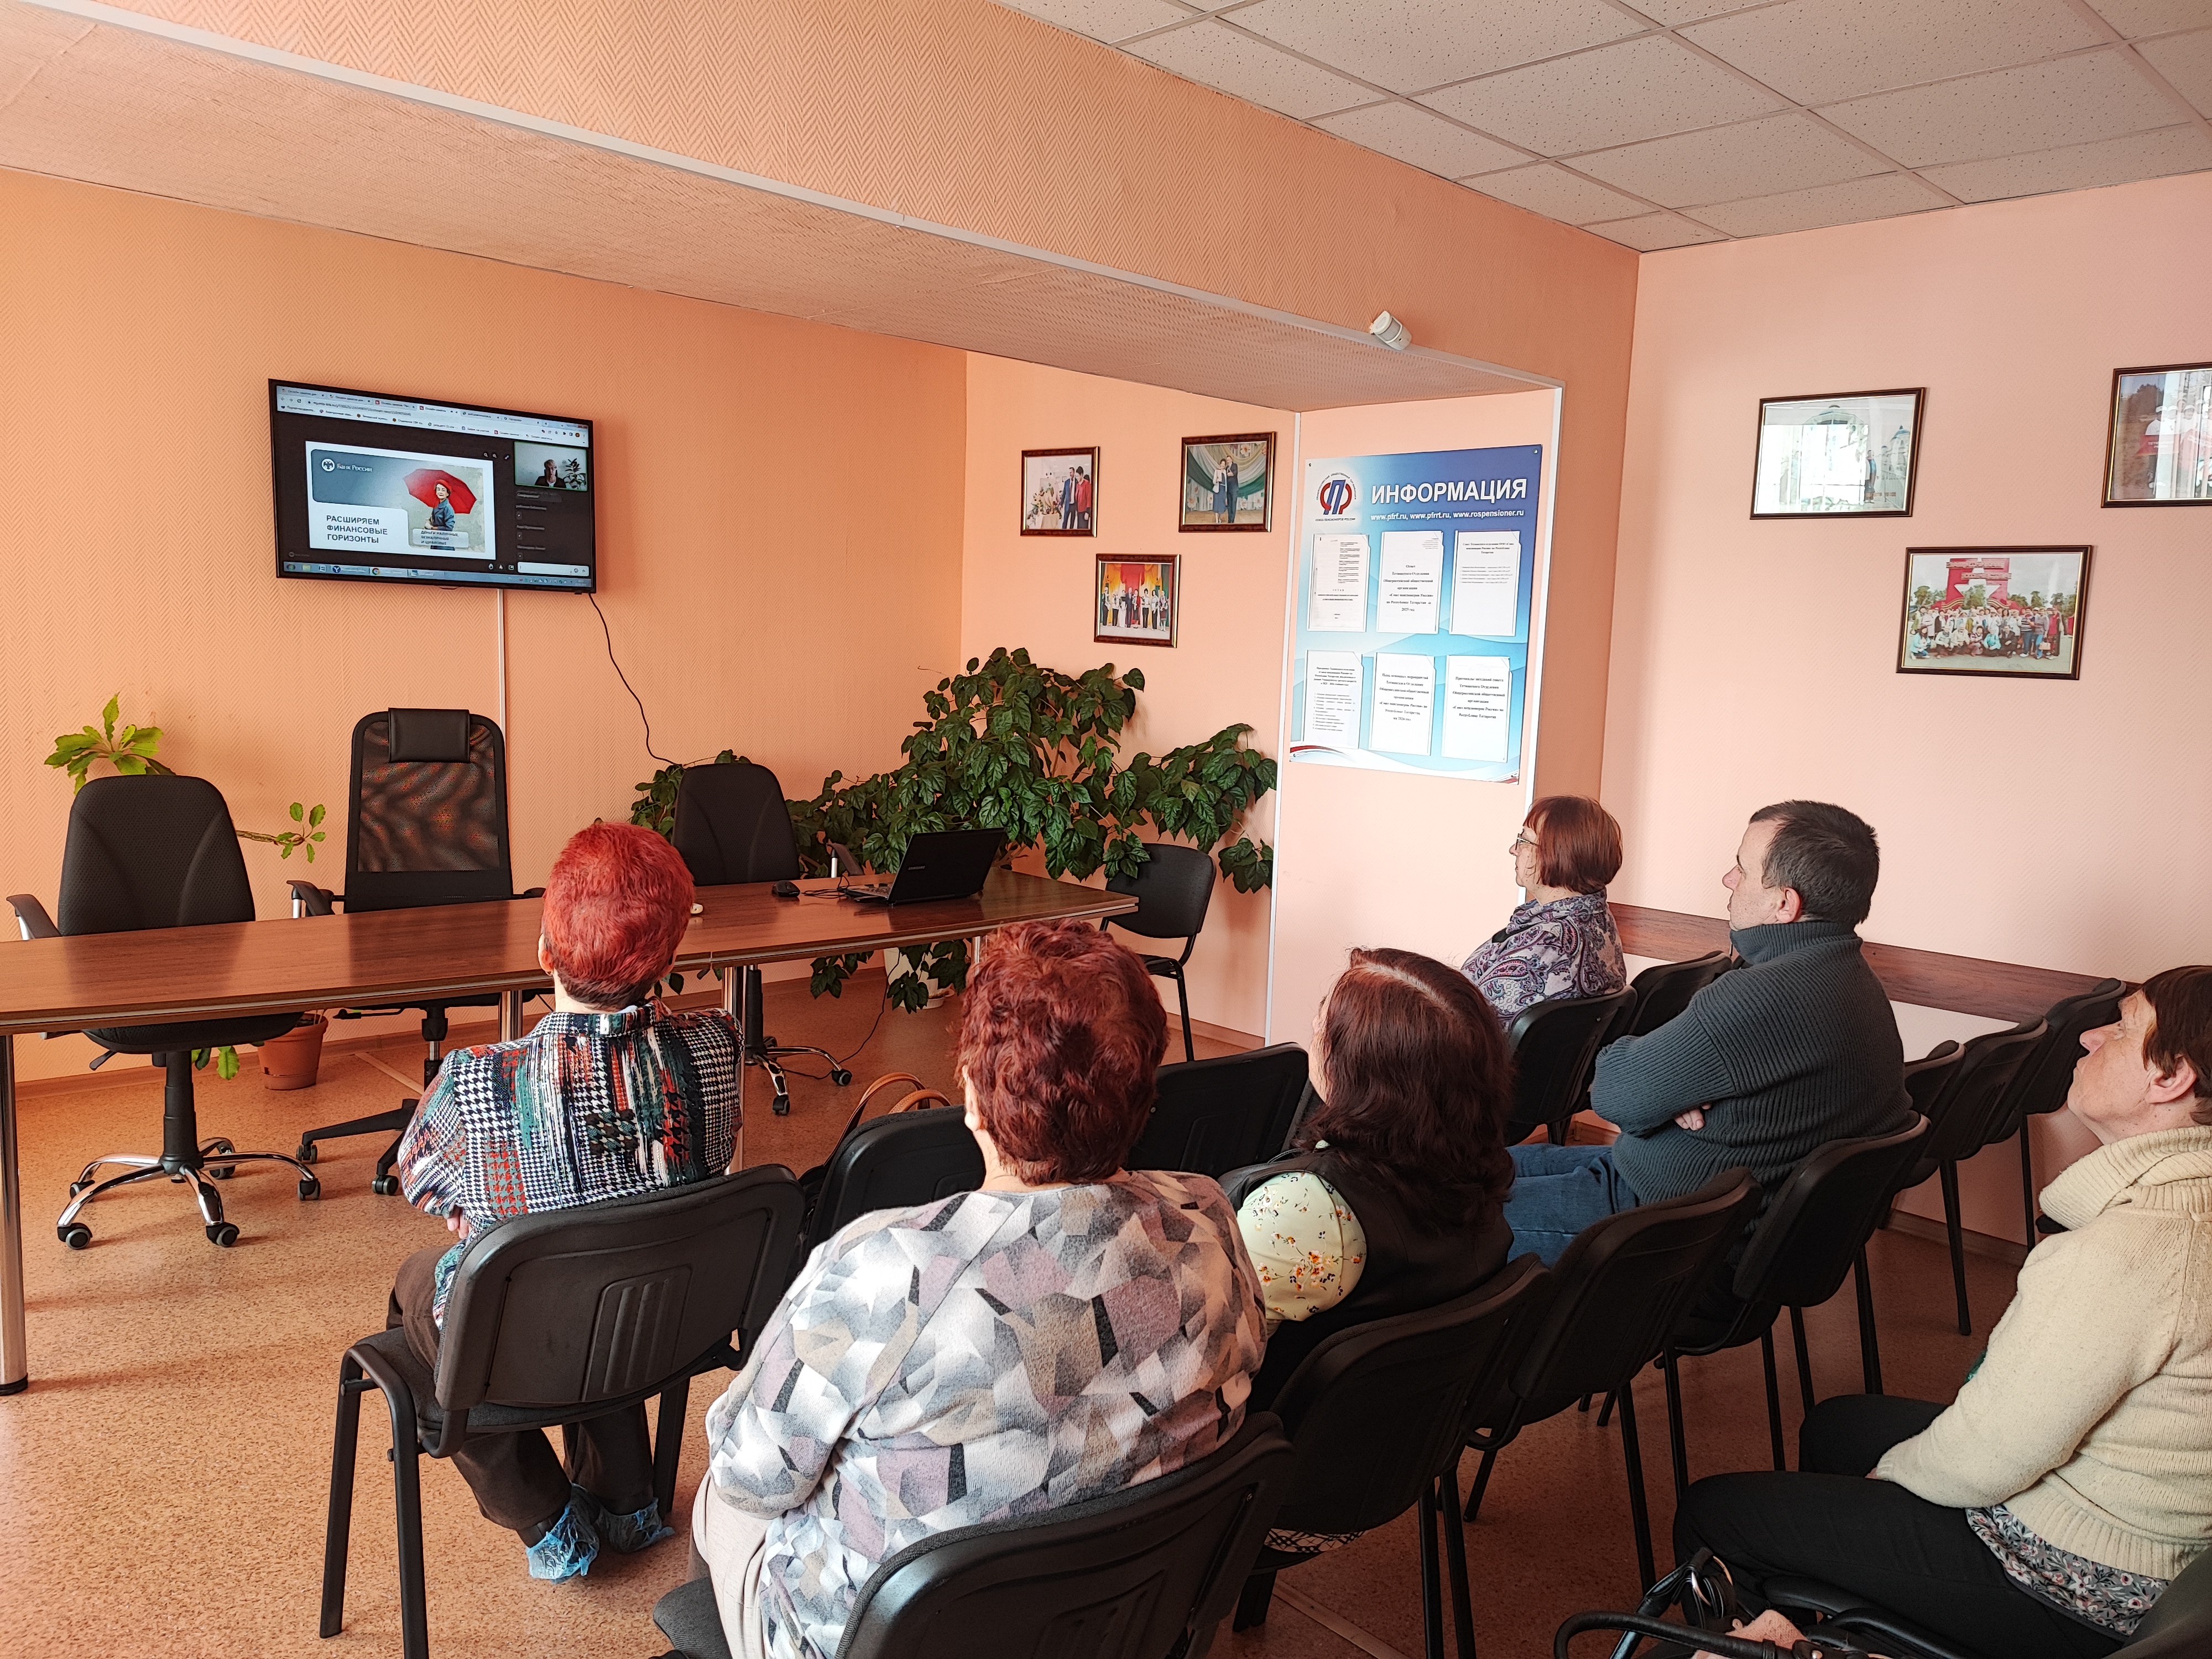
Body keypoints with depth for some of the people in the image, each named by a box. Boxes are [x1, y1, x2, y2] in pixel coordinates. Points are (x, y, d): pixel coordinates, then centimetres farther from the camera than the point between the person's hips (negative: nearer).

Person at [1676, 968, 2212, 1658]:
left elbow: (1985, 1462, -27)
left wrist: (1891, 1471, -6)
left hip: (2065, 1588, -10)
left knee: (1710, 1513, -3)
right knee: (1836, 1424, 30)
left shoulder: (2126, 1251, -34)